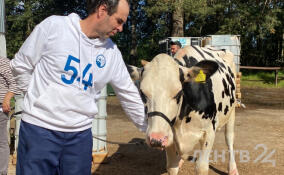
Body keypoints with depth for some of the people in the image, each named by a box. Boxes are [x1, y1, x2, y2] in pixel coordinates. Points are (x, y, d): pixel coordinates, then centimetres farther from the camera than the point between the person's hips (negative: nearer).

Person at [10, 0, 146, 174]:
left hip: (81, 134, 4)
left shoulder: (112, 52, 2)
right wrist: (40, 97, 2)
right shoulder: (53, 26, -9)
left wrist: (149, 128, 16)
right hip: (39, 129, -3)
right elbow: (21, 65, 1)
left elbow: (129, 94, 11)